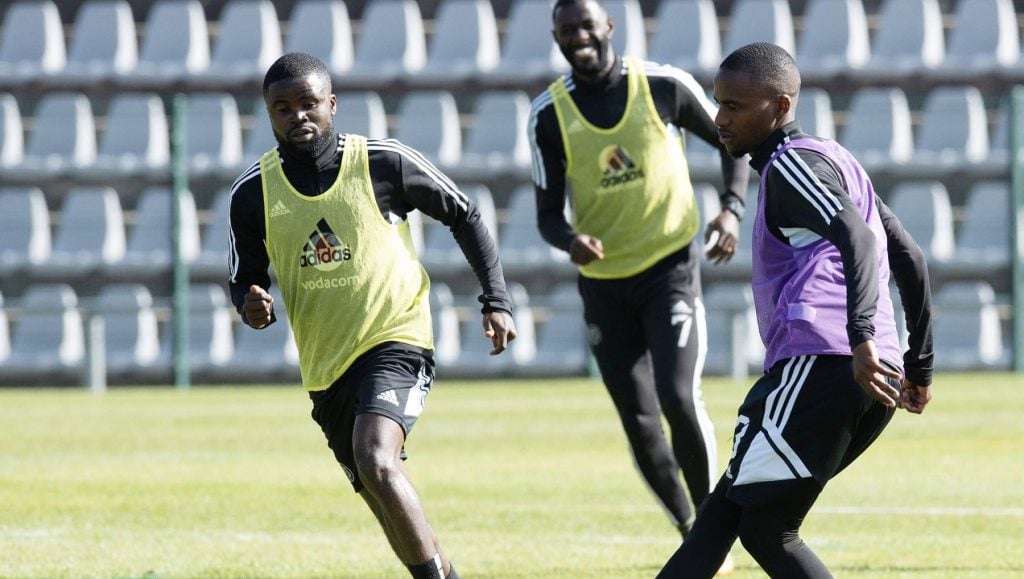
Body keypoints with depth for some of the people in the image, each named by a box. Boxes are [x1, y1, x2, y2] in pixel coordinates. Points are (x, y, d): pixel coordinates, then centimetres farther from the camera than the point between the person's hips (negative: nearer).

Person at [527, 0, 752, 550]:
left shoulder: (663, 85, -6)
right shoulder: (550, 114, -3)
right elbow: (548, 213, 1)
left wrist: (733, 207, -9)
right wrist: (570, 240, -22)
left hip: (671, 267, -2)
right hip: (603, 284, 2)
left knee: (679, 399, -19)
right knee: (641, 426, 1)